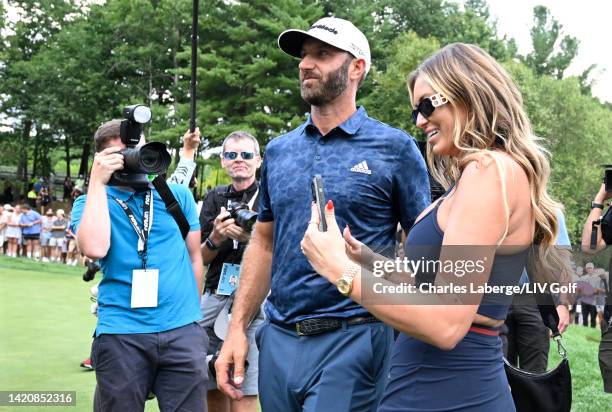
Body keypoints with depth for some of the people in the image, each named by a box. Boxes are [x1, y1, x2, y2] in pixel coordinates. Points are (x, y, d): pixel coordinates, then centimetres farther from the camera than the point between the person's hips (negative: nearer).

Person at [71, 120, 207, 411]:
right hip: (120, 334, -1)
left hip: (183, 331, 1)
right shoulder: (90, 203, 5)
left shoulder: (178, 194, 9)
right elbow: (94, 248, -17)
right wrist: (97, 183, -10)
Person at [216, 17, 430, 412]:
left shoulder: (395, 149, -5)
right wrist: (237, 328, 7)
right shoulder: (278, 151, 10)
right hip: (278, 338, 5)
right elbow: (264, 243, 14)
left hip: (351, 339, -5)